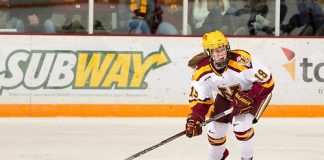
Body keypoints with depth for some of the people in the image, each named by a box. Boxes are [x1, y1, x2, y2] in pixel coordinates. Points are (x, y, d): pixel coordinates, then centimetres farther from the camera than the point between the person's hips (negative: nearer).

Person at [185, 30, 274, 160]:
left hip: (255, 92, -5)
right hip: (226, 96, 5)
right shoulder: (202, 70, -23)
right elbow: (199, 98, -12)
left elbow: (267, 81, -30)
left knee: (241, 125, -24)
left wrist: (248, 98, -36)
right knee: (215, 129, 4)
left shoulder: (241, 60, -38)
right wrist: (195, 118, -28)